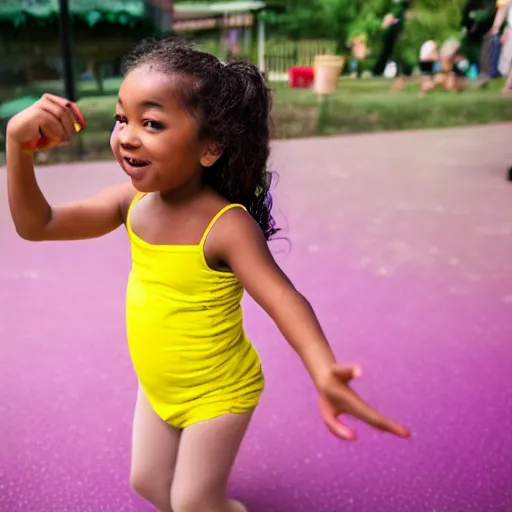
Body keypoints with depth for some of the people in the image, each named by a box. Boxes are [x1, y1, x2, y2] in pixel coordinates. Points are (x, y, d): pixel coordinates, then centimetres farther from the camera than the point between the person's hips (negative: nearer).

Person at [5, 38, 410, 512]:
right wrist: (18, 144, -27)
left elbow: (283, 298, -41)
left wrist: (323, 372, -61)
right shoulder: (133, 201, -12)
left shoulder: (226, 225, -30)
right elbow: (36, 224, -10)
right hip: (159, 386, 7)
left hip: (217, 392, -6)